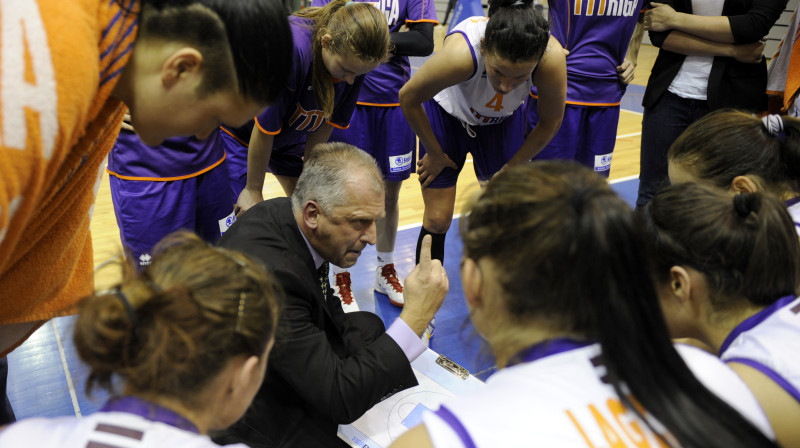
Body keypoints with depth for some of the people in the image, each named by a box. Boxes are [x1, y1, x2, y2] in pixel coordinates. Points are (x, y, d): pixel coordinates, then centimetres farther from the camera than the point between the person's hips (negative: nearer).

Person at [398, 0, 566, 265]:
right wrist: (435, 153, -9)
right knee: (437, 220, -1)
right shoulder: (460, 53, -43)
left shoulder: (552, 59, -36)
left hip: (504, 120, 2)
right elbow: (408, 98, -22)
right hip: (447, 114, -2)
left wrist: (510, 169, -4)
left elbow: (550, 122, -13)